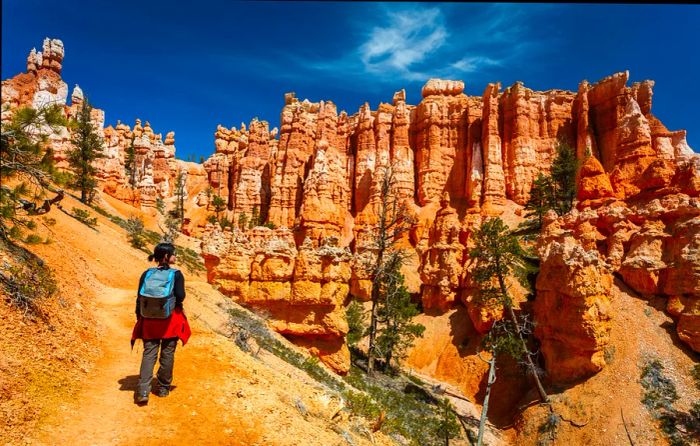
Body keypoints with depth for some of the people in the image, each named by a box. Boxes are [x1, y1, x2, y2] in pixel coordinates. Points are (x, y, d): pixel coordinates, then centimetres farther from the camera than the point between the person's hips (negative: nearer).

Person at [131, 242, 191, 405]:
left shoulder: (147, 274, 1)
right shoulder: (176, 274, -10)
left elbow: (140, 297, 2)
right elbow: (180, 296, -16)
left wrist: (139, 317, 12)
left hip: (150, 320, 3)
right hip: (171, 319, -2)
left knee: (148, 354, 6)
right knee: (167, 354, 11)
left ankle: (143, 391, -5)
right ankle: (163, 388, 23)